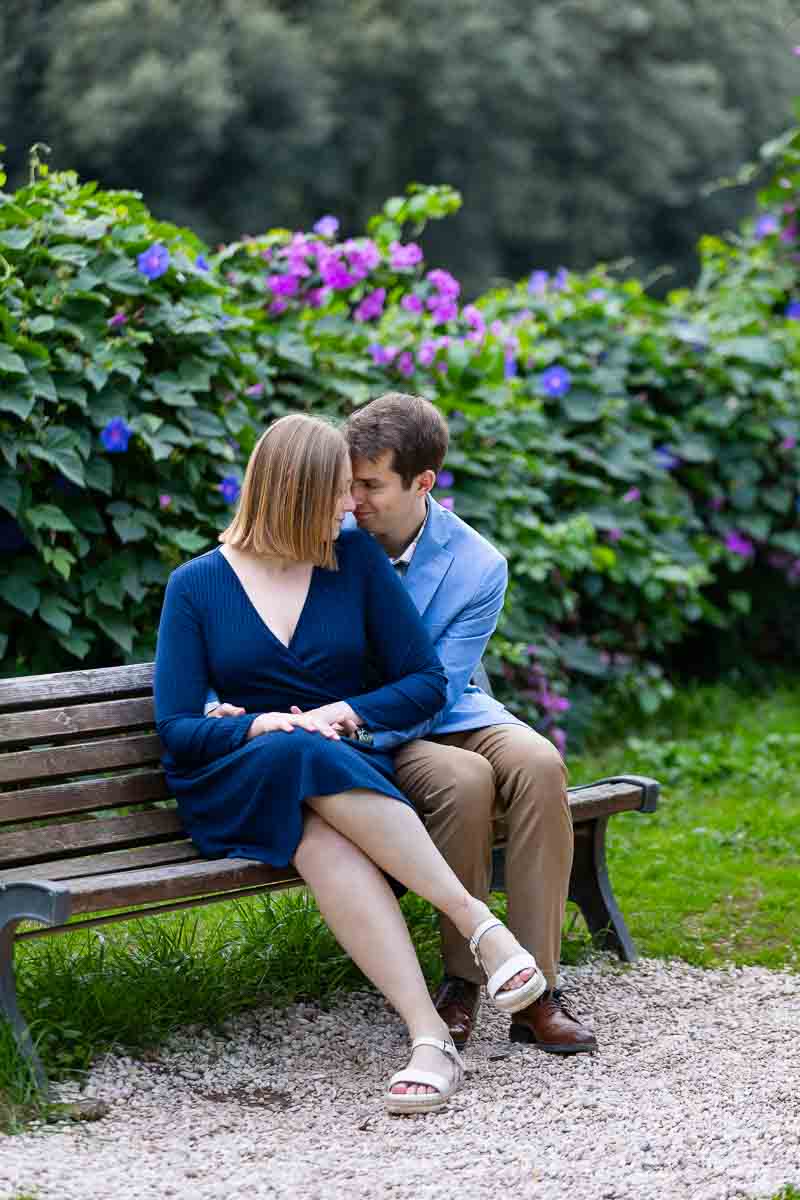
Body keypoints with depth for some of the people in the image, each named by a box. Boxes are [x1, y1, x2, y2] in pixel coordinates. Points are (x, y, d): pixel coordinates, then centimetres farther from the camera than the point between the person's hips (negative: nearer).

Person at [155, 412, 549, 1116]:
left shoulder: (356, 559, 7)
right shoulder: (197, 585, 4)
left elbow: (426, 684, 5)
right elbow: (176, 727, -2)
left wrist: (345, 714, -13)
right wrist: (259, 728, -21)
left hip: (350, 770, 1)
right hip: (230, 788, -1)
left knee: (326, 840, -37)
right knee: (298, 756, -38)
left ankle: (429, 1034, -43)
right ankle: (477, 923, -42)